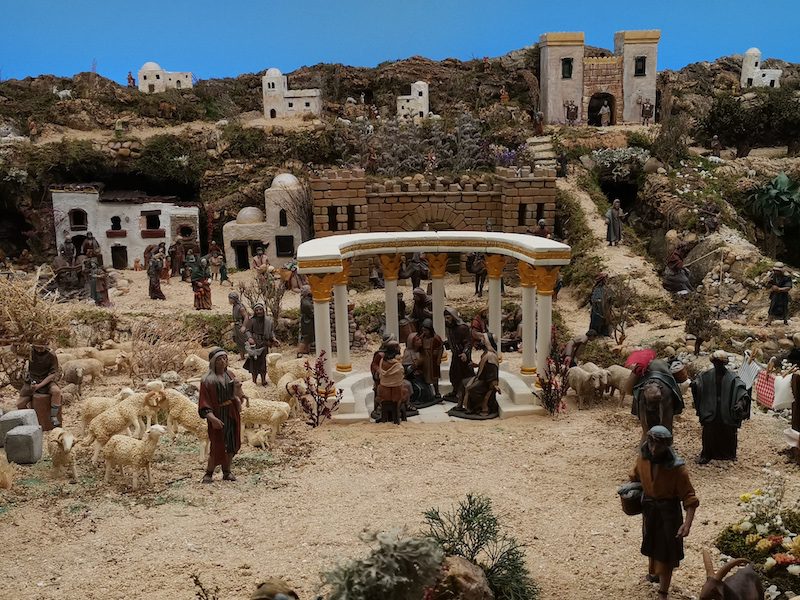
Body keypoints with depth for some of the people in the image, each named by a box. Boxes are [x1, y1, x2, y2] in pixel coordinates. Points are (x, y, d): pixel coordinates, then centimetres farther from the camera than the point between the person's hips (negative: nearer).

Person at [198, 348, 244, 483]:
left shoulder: (230, 376, 6)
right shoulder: (207, 380, -11)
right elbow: (204, 403, -17)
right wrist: (212, 418, -30)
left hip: (232, 414, 5)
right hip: (218, 416, -5)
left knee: (231, 445, 11)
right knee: (218, 447, -2)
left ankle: (226, 472, 27)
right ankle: (209, 473, 17)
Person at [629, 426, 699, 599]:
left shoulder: (677, 468, -29)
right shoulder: (643, 457, -14)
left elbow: (689, 497, -25)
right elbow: (635, 476, 9)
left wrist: (687, 523, -36)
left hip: (668, 512, -5)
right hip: (649, 508, 5)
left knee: (666, 552, 3)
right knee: (651, 543, 26)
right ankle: (653, 572, 53)